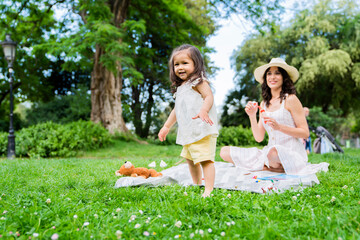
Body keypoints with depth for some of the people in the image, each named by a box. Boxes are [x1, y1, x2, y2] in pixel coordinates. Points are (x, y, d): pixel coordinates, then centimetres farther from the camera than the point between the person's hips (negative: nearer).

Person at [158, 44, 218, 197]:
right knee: (191, 159, 21)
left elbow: (209, 97, -18)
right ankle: (197, 185, 36)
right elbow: (176, 110, 29)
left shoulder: (198, 81, -4)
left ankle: (208, 190, -14)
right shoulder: (180, 88, 22)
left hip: (202, 130, -10)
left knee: (205, 159, -15)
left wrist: (203, 111, -37)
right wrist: (166, 127, 30)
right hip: (188, 133, 10)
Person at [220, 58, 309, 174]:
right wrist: (252, 116, -3)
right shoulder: (264, 104, 14)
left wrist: (279, 127, -19)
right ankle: (268, 167, -5)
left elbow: (305, 133, -7)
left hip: (293, 154, -6)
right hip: (269, 153, 6)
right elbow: (259, 138, 11)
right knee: (224, 152, -2)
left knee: (273, 152, -42)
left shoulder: (290, 99, -2)